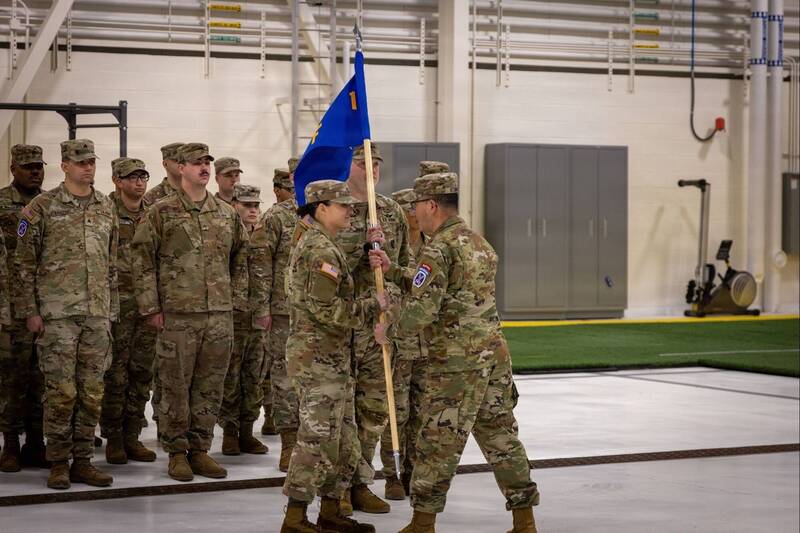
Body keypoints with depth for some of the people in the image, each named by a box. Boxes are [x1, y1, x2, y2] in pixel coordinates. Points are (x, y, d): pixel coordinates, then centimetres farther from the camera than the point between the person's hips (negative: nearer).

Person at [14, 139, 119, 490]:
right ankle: (59, 463, 6)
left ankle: (83, 461, 13)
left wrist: (111, 309, 13)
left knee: (92, 392, 5)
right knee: (61, 391, -5)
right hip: (57, 314, -4)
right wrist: (30, 311, -7)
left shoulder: (106, 208, 12)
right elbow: (24, 263, -2)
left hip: (98, 315, 4)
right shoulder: (42, 207, -2)